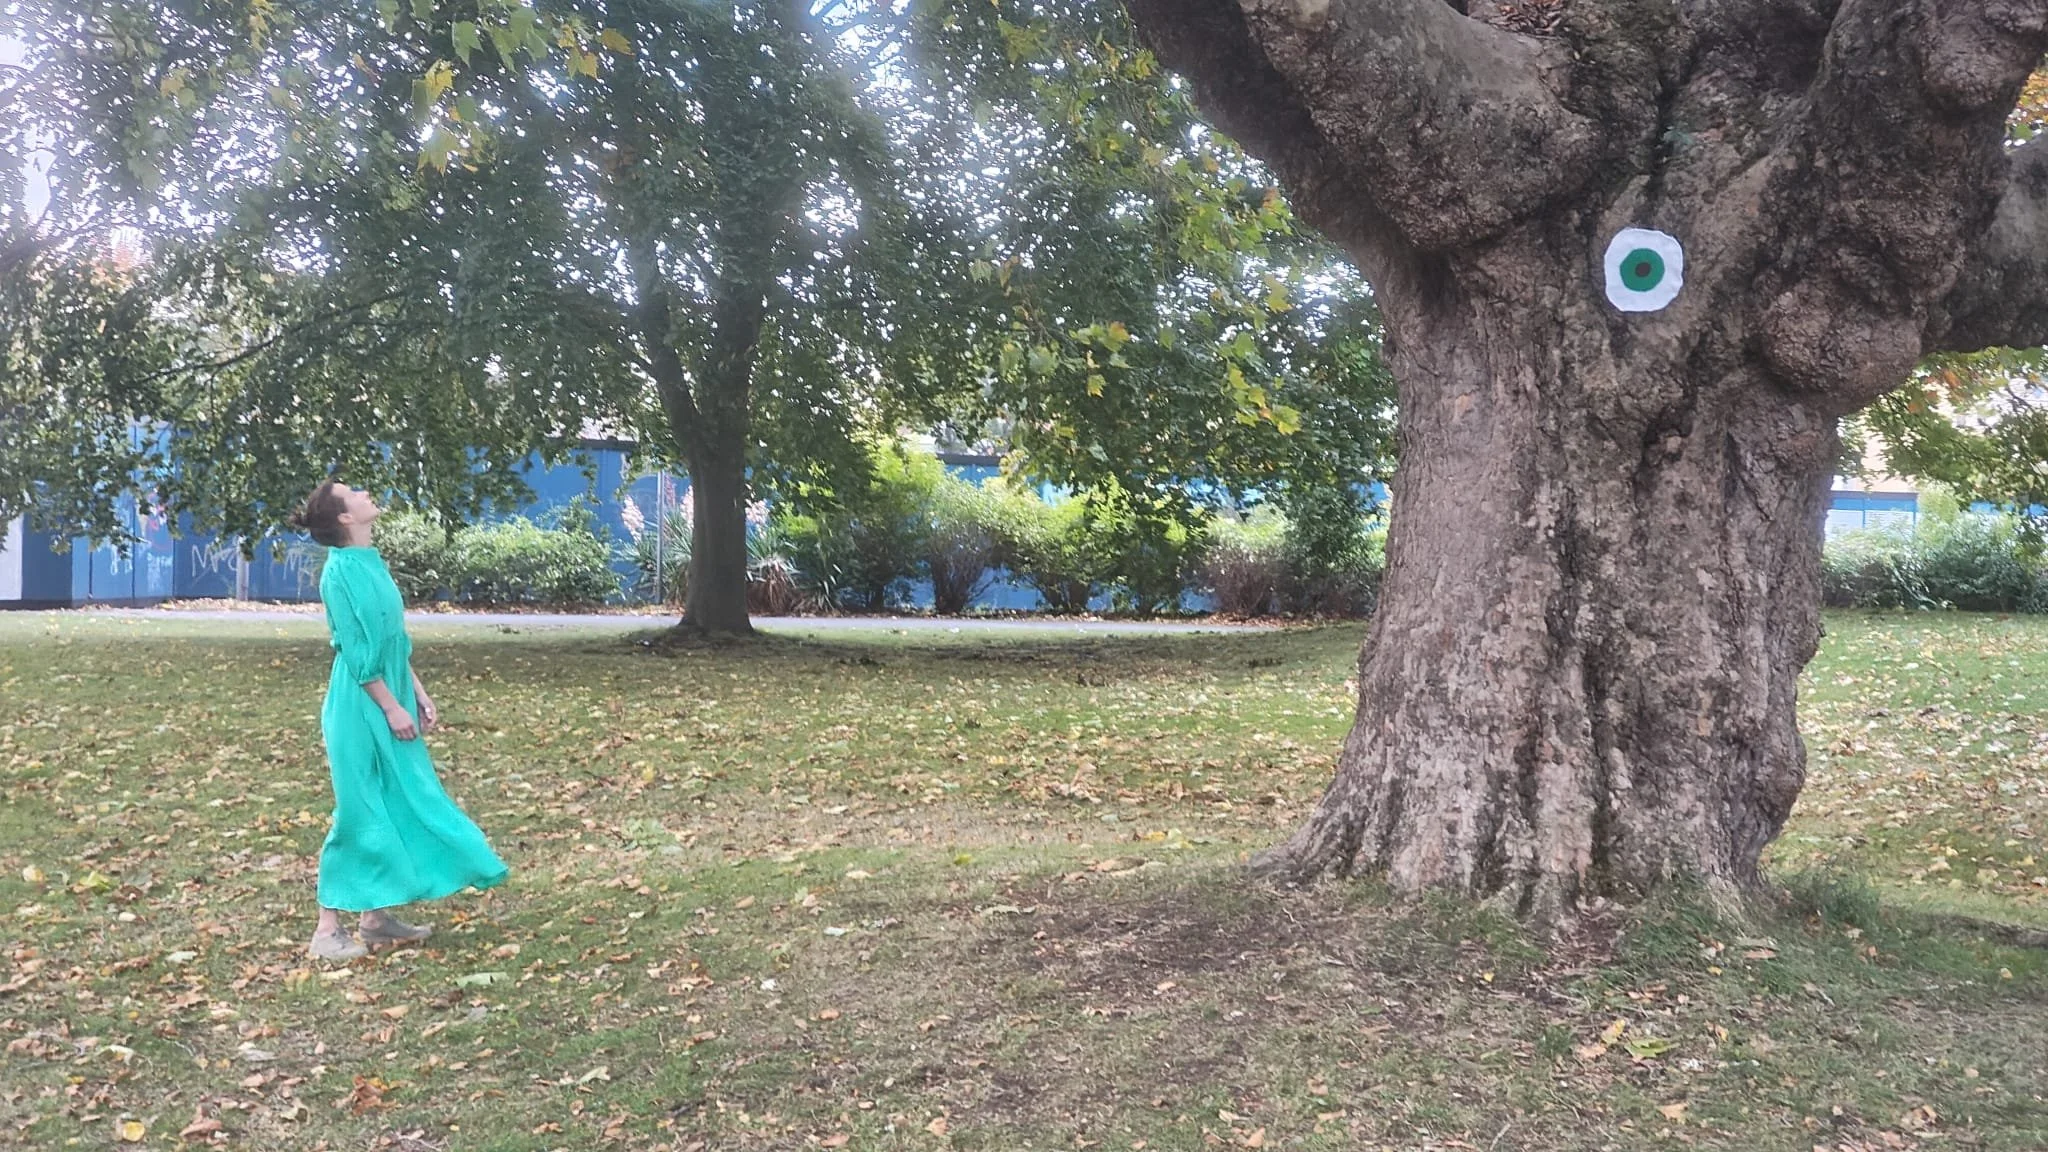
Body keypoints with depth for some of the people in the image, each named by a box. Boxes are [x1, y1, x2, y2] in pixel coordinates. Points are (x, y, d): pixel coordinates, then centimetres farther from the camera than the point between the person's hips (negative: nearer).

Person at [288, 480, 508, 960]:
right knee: (360, 816, -3)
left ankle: (376, 917, 21)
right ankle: (328, 929, 6)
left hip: (390, 702, 9)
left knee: (398, 808, 11)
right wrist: (392, 707, -16)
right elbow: (356, 652, -17)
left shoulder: (372, 564, 11)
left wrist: (420, 694, 13)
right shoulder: (340, 570, -15)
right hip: (362, 710, -9)